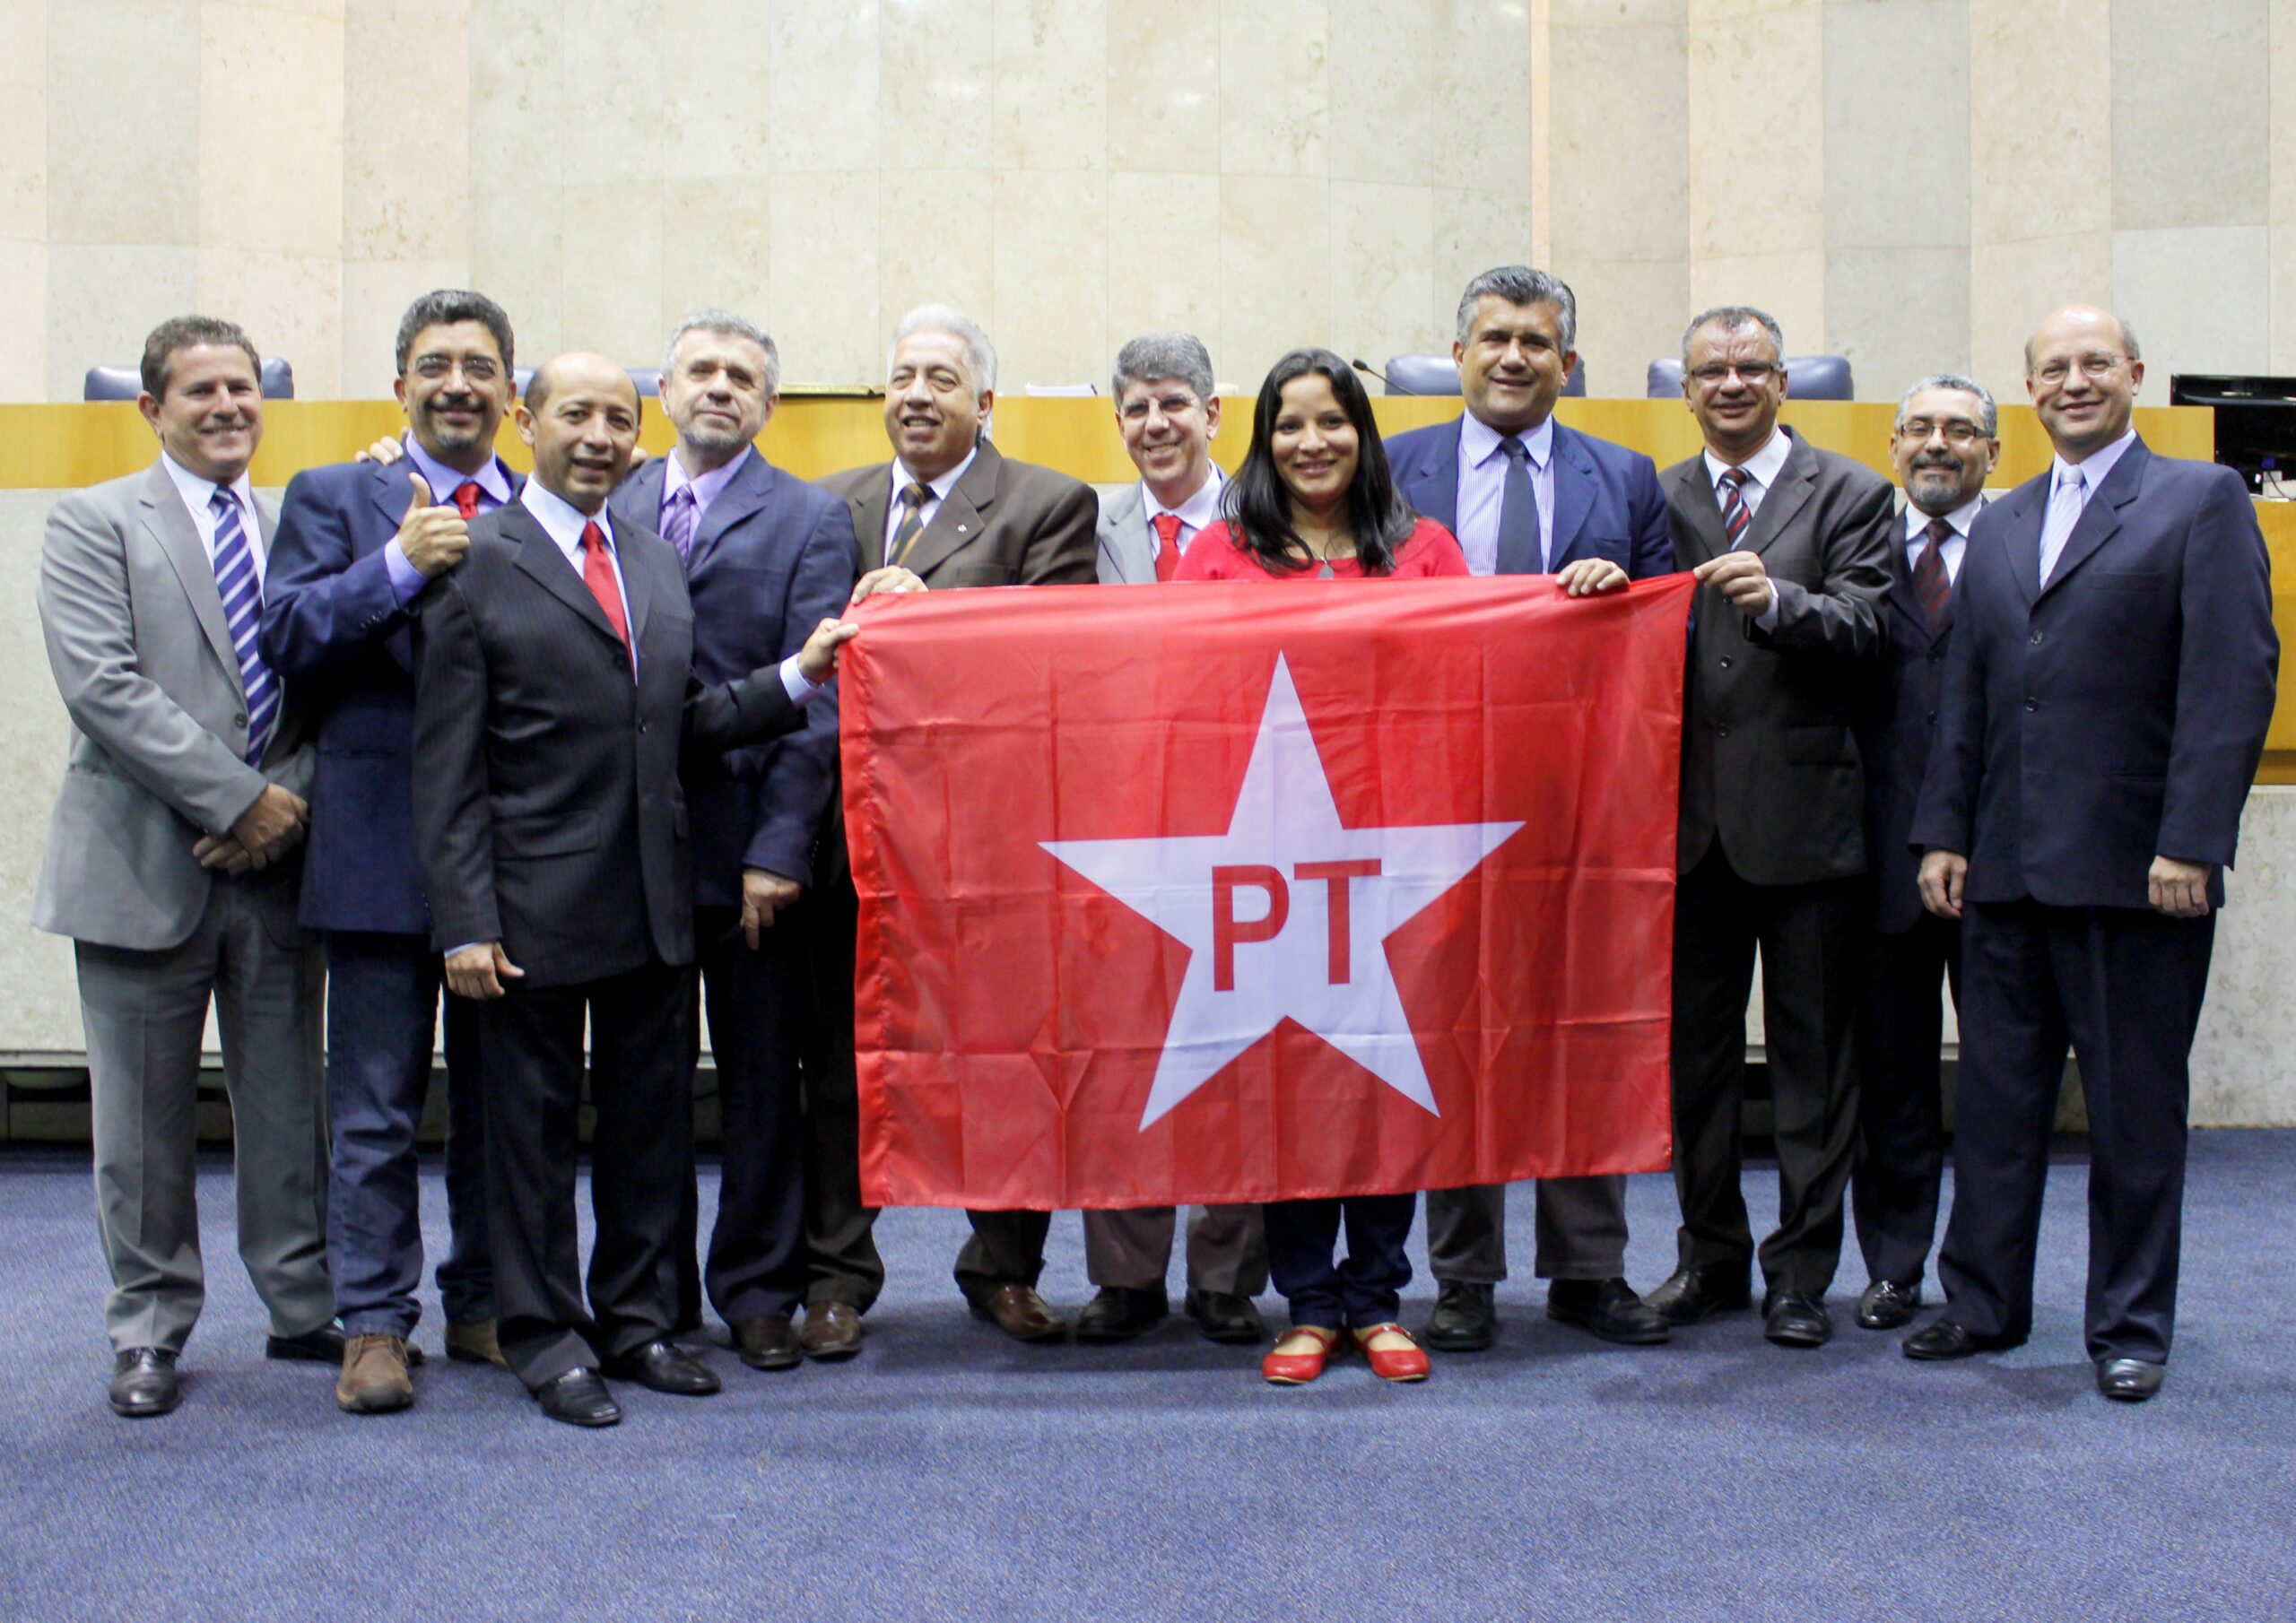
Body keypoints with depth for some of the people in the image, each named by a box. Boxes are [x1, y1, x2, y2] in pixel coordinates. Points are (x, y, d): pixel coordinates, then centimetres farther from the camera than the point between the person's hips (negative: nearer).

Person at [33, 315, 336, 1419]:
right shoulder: (96, 524, 0)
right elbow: (104, 688, -12)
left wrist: (293, 805, -7)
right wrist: (238, 799, -16)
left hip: (276, 865, 3)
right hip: (147, 864, -3)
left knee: (288, 1103, 10)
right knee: (145, 1118, 6)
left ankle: (305, 1308, 22)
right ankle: (149, 1332, 20)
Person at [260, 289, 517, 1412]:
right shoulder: (332, 499, 6)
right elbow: (288, 638, -8)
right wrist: (399, 564, -17)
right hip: (381, 846, -2)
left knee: (498, 1100, 12)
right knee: (375, 1109, 4)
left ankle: (483, 1306, 25)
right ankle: (374, 1325, 14)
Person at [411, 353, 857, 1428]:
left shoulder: (658, 563, 14)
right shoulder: (476, 564, -5)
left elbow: (683, 724, 14)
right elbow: (447, 767, -8)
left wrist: (797, 678, 0)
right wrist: (464, 919, -14)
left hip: (654, 897, 6)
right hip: (535, 904, -6)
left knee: (651, 1122, 13)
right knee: (535, 1127, 6)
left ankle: (635, 1319, 27)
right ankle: (547, 1338, 20)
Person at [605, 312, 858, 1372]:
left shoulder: (808, 521, 1)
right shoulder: (611, 508, 10)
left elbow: (814, 698, -6)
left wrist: (780, 847, -12)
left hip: (744, 849, -2)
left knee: (761, 1082, 7)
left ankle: (757, 1293, 20)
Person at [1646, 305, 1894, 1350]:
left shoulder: (1850, 497, 2)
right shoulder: (1656, 500, 12)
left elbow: (1863, 633, -11)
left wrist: (1777, 599, -28)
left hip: (1806, 820, -3)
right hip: (1694, 820, 3)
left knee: (1813, 1057, 4)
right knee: (1695, 1050, 11)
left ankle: (1802, 1272, 15)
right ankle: (1711, 1255, 24)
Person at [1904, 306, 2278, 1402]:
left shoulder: (2201, 500, 0)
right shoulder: (1998, 527, 17)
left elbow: (2234, 677, -9)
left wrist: (2191, 842, -16)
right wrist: (1944, 833, 9)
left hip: (2133, 865, -5)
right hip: (2008, 864, 5)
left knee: (2136, 1105, 5)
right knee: (1995, 1094, 11)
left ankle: (2131, 1325, 18)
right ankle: (1984, 1302, 23)